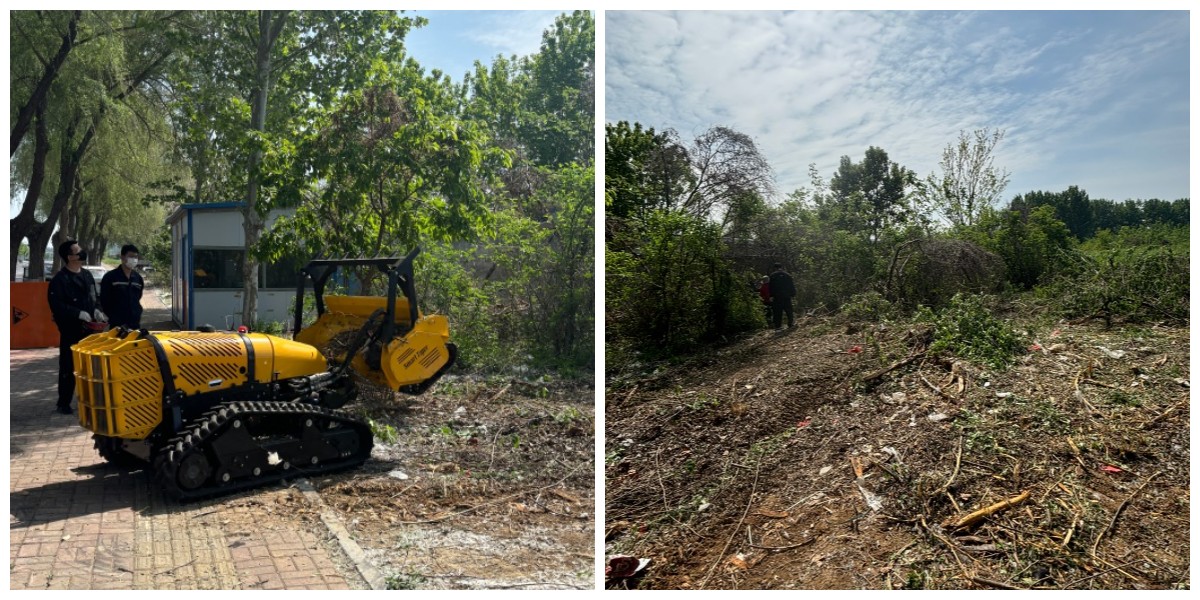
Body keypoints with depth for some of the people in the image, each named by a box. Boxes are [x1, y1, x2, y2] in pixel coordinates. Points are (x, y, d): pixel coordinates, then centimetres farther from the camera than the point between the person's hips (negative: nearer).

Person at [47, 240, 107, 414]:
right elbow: (57, 305, -18)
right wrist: (79, 313, -23)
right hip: (71, 330, -7)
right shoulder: (60, 279, -11)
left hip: (89, 328, 7)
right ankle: (63, 403, 7)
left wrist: (96, 311, 3)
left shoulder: (87, 275, 12)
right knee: (68, 367, -2)